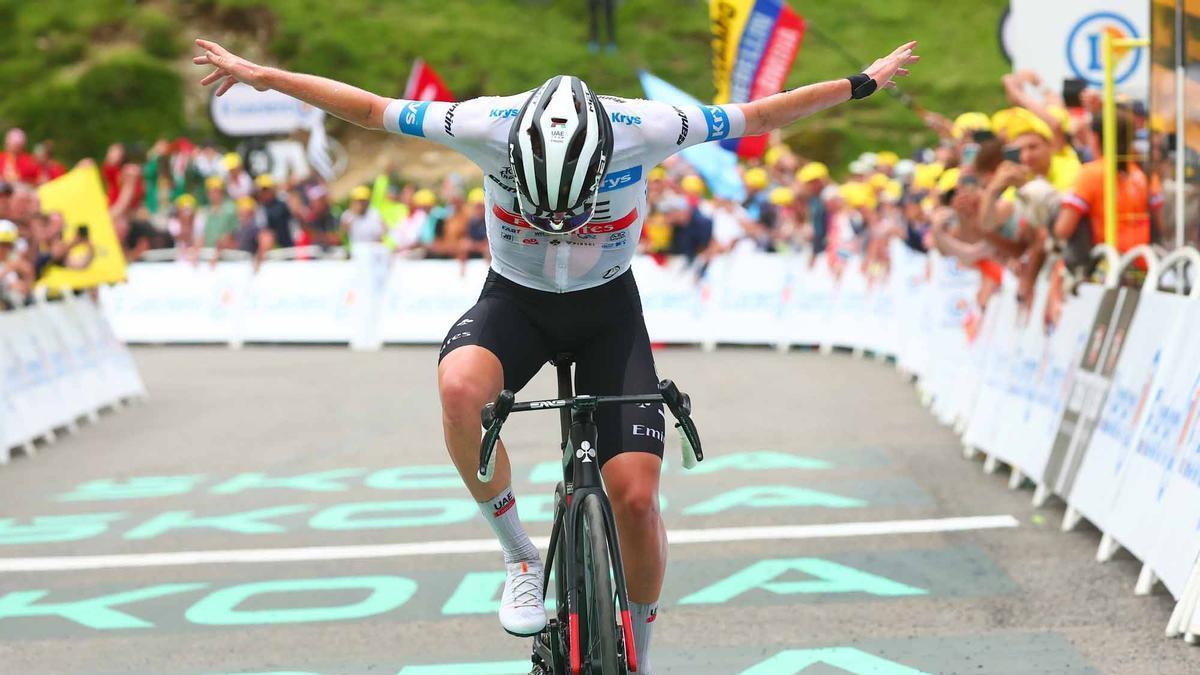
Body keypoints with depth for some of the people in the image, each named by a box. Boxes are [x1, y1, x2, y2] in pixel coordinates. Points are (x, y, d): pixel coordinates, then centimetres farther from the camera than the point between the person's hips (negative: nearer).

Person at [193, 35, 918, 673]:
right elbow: (374, 111, -13)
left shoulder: (641, 128, -28)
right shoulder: (490, 125, -27)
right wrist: (260, 75, -7)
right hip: (516, 300, 0)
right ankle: (521, 558, -15)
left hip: (609, 308, 0)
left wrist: (862, 84, -3)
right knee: (460, 387, -35)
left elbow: (756, 117, -11)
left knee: (636, 493, -15)